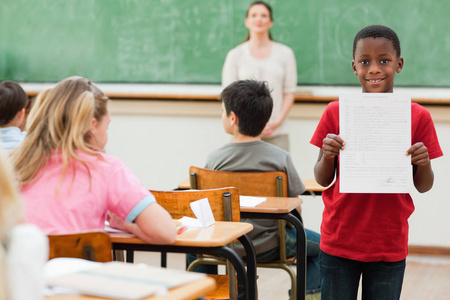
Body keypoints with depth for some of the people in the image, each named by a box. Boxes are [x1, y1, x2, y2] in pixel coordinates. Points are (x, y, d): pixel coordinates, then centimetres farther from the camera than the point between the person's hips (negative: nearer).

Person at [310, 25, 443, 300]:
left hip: (390, 245, 0)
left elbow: (424, 187, 3)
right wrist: (327, 156, -17)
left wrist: (424, 163, -17)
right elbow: (323, 180, 3)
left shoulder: (418, 117, -3)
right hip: (339, 243, 0)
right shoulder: (335, 112, -2)